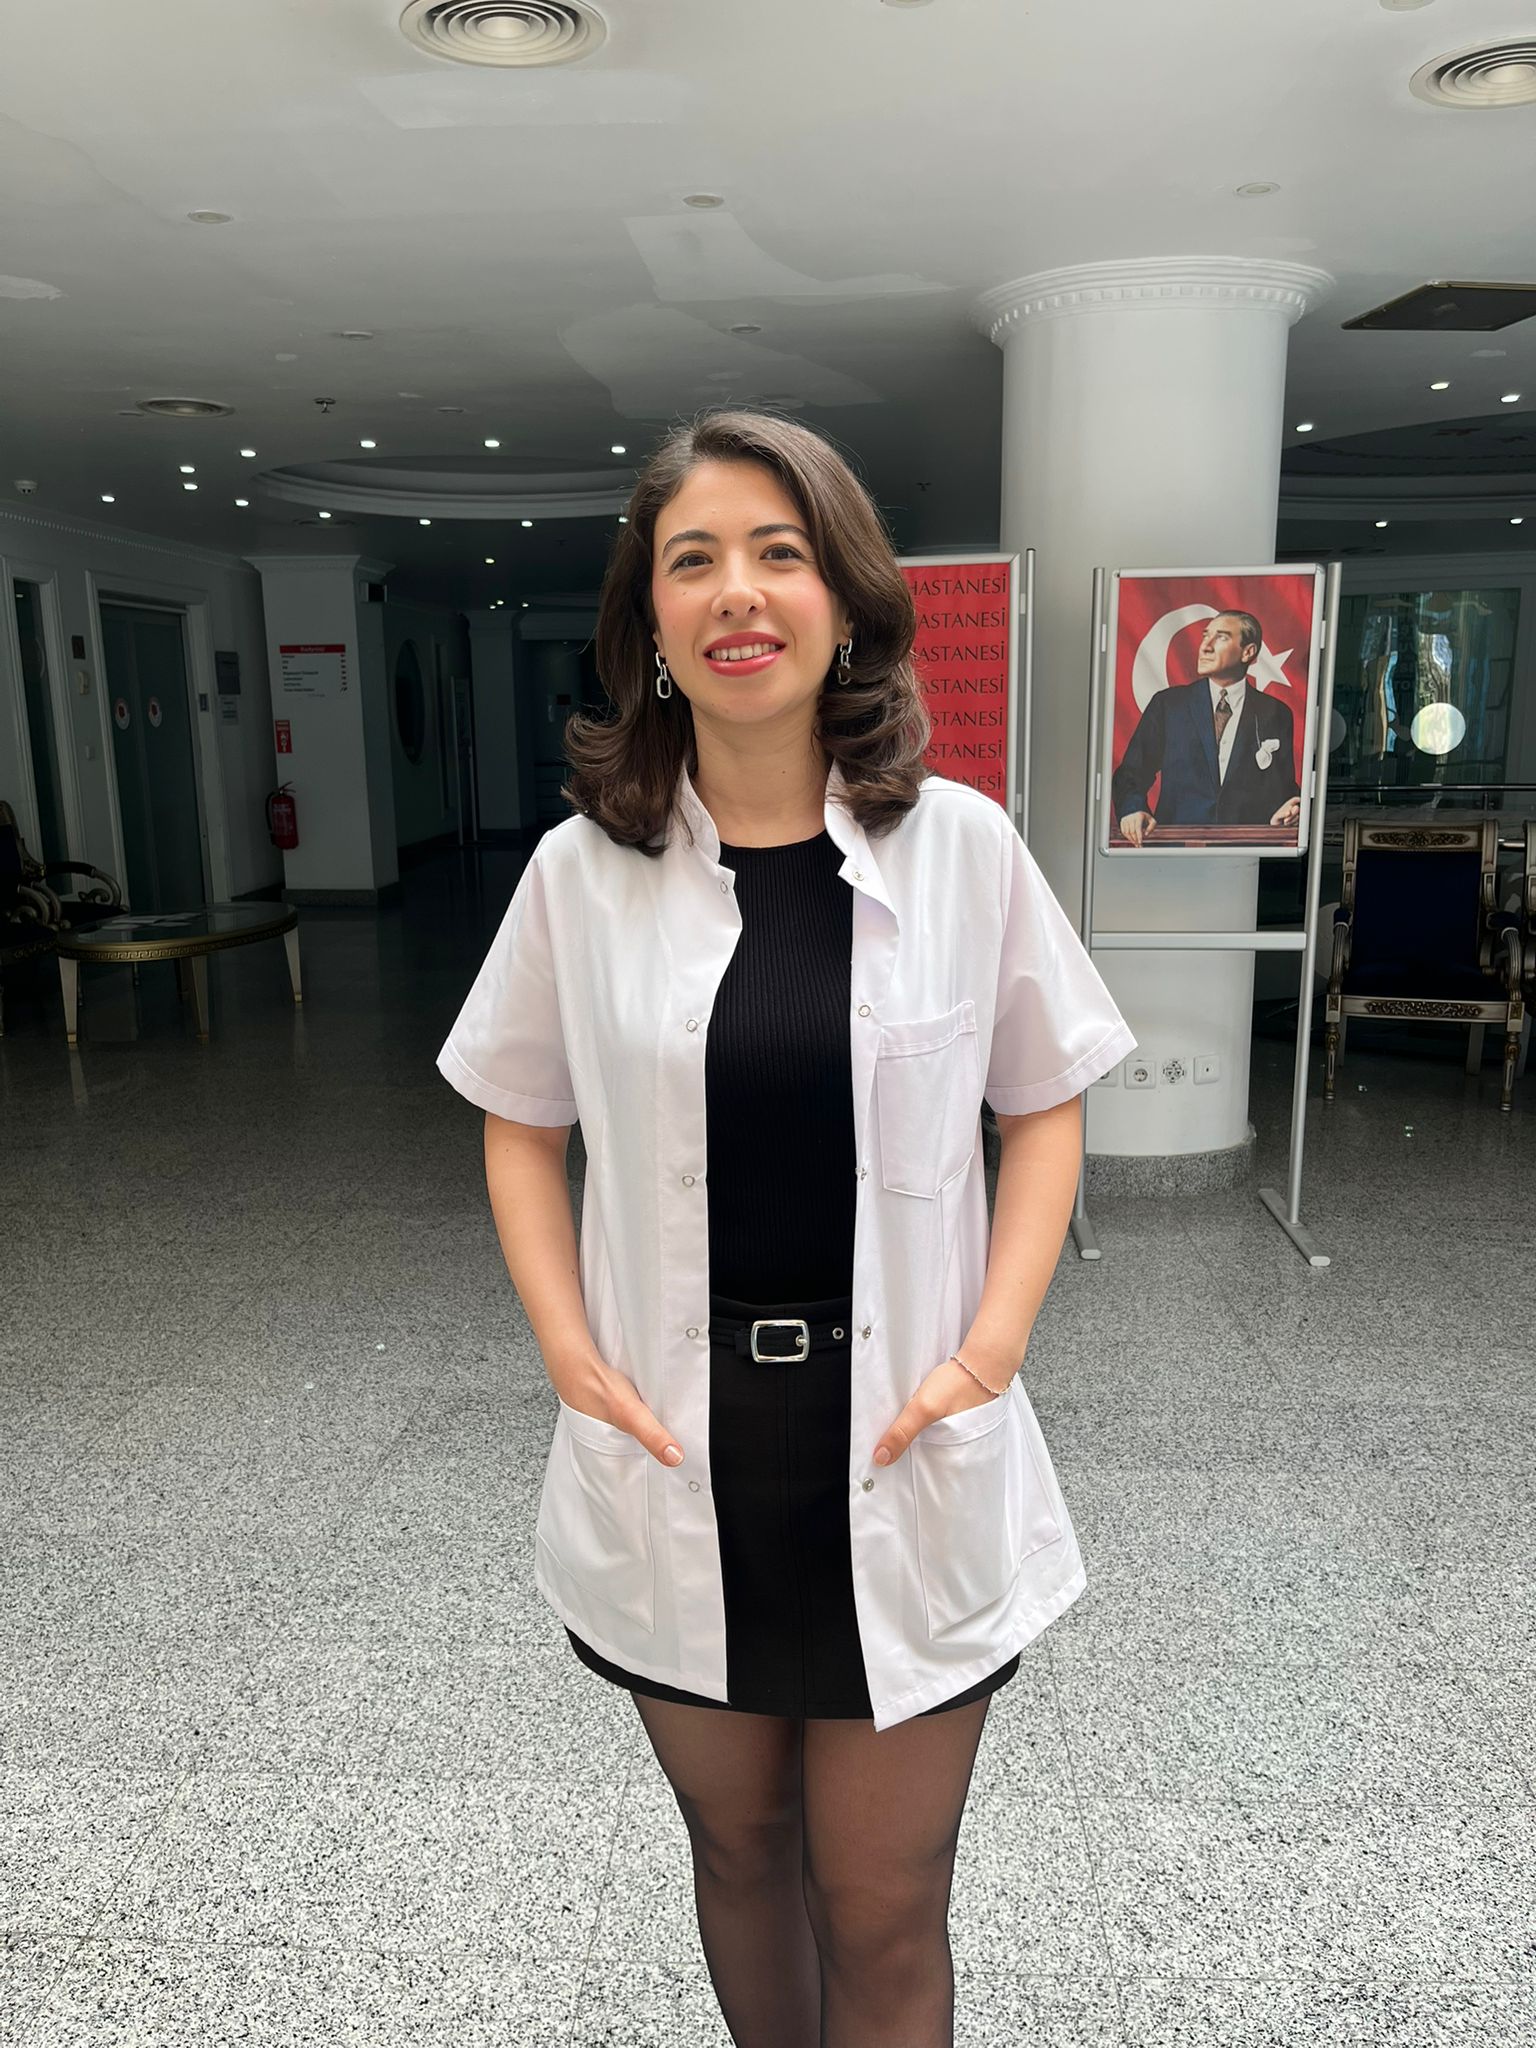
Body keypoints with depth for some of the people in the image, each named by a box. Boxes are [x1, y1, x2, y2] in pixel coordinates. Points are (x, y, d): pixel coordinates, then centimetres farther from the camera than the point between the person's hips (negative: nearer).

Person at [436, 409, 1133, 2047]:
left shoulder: (962, 845, -7)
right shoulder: (583, 867, -4)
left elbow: (1044, 1104, 2)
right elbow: (521, 1118, 6)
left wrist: (992, 1344, -8)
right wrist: (569, 1347, -5)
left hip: (904, 1465, -1)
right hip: (675, 1464, 2)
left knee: (884, 1910, 14)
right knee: (737, 1848, 24)